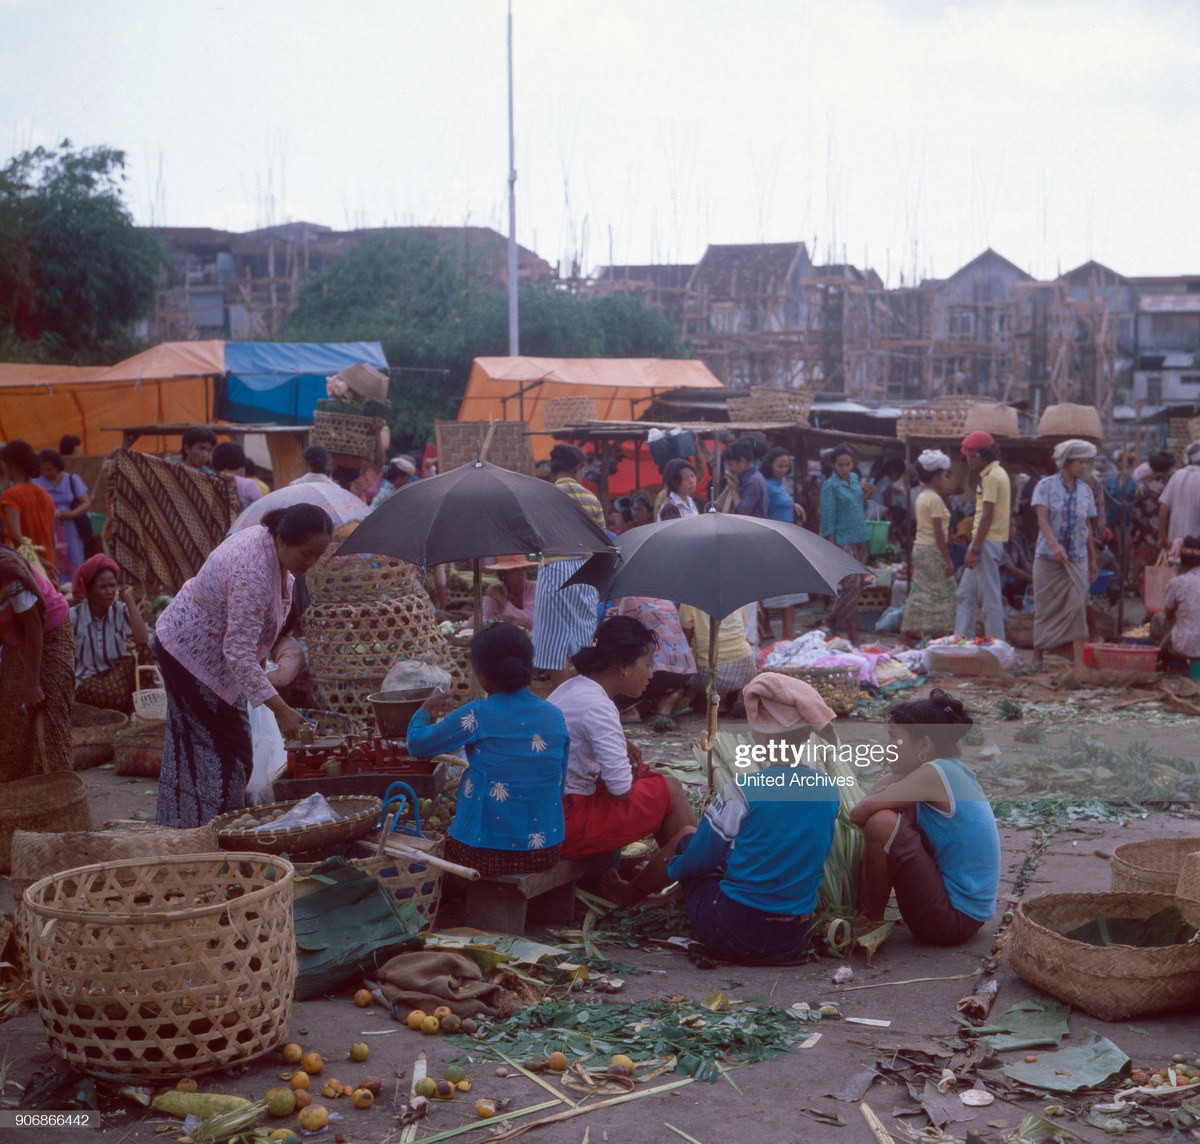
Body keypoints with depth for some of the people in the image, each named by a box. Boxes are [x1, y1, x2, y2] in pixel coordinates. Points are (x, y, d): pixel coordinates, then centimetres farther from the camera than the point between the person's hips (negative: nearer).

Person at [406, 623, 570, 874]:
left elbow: (418, 745, -3)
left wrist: (424, 712, 19)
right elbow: (560, 785, 7)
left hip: (485, 852, -5)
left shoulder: (477, 717, -14)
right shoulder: (555, 717, 0)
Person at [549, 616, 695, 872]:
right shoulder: (598, 707, -20)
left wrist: (622, 746, 8)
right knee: (670, 791, -1)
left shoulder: (573, 687, 8)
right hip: (565, 825, -10)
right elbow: (621, 788, -21)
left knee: (649, 776, 18)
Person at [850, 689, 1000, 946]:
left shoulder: (933, 774, -19)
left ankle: (871, 918, 0)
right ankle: (863, 904, 15)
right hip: (965, 910, 10)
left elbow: (859, 814, -20)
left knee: (882, 824, -21)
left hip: (953, 921, -10)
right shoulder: (951, 771, 8)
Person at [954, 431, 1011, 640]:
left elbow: (987, 515, -19)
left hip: (987, 541, -10)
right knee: (966, 594, 13)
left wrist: (974, 549, -20)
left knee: (990, 597, -6)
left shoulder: (991, 477, -14)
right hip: (991, 541, 10)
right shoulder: (998, 473, 17)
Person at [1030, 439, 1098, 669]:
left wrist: (1093, 559, 13)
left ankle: (1079, 661, -8)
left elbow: (1088, 526, 13)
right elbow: (1042, 518, -14)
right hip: (1048, 557, -2)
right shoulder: (1046, 486, -3)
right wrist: (1055, 545, -29)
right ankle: (1038, 656, 16)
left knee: (1077, 606, -6)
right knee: (1046, 608, 4)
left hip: (1077, 558, 3)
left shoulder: (1085, 491, 8)